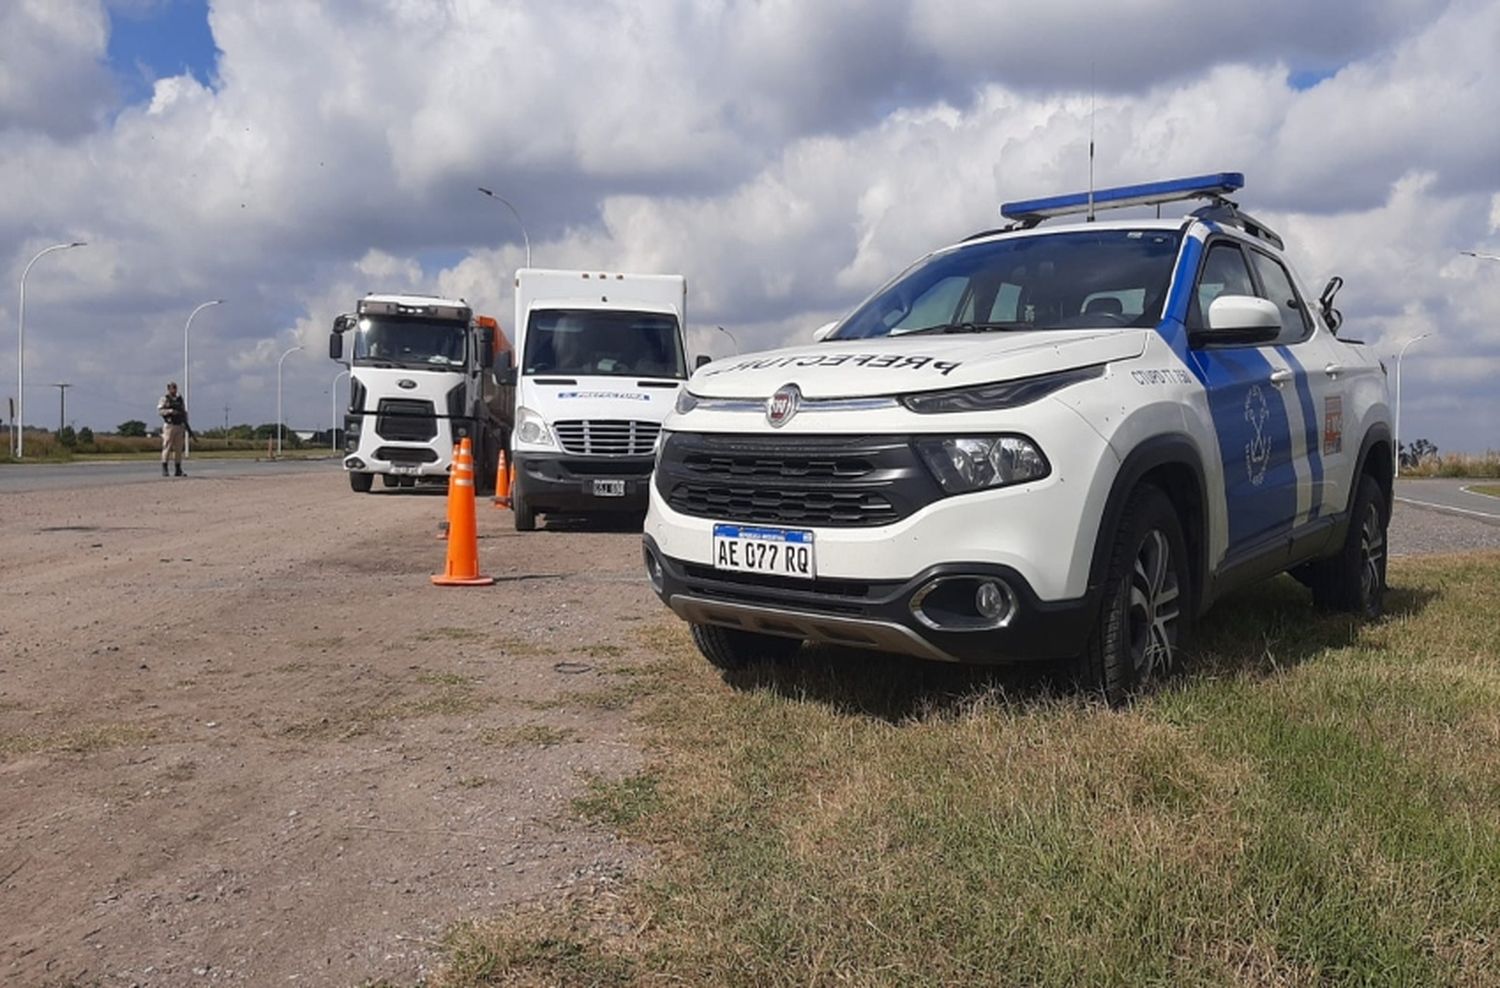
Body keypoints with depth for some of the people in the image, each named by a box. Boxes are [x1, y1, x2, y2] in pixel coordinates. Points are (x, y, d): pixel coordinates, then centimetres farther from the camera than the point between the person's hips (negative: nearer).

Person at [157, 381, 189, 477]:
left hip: (179, 427, 5)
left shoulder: (180, 399, 14)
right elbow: (160, 411, -12)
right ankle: (164, 469, -4)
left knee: (178, 448, 4)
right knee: (167, 447, -7)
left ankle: (178, 470, 6)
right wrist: (170, 411, -27)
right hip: (169, 426, -5)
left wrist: (185, 426, 7)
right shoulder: (164, 399, -1)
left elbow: (184, 413, 16)